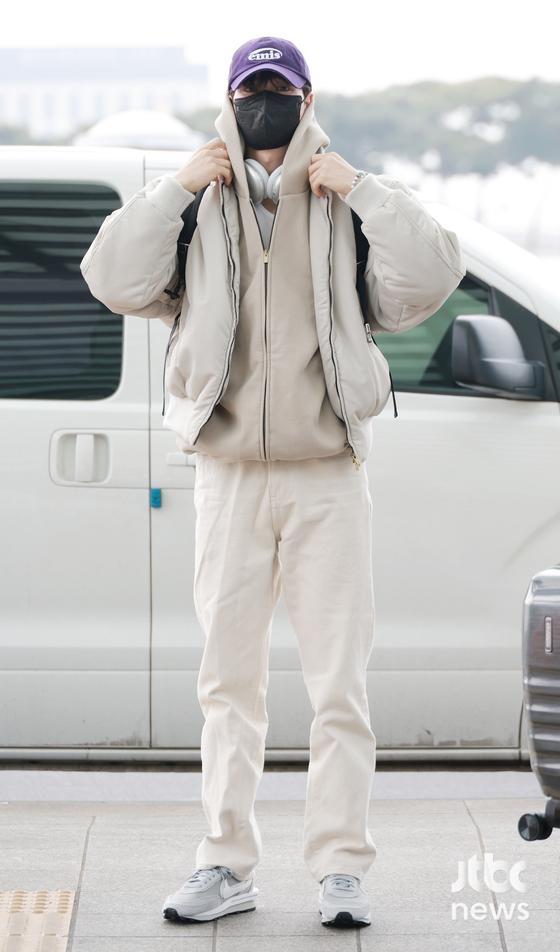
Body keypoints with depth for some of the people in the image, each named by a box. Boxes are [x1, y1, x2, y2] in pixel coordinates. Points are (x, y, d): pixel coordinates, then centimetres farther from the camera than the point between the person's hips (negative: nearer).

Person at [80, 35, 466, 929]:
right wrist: (177, 187, -8)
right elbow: (118, 283, -4)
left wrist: (361, 189, -10)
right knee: (229, 678, 6)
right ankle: (227, 865, 11)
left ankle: (341, 867, 2)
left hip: (328, 477, -1)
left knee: (339, 681, -2)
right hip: (230, 475, 1)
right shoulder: (197, 205, 9)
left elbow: (427, 280, -9)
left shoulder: (353, 205, 6)